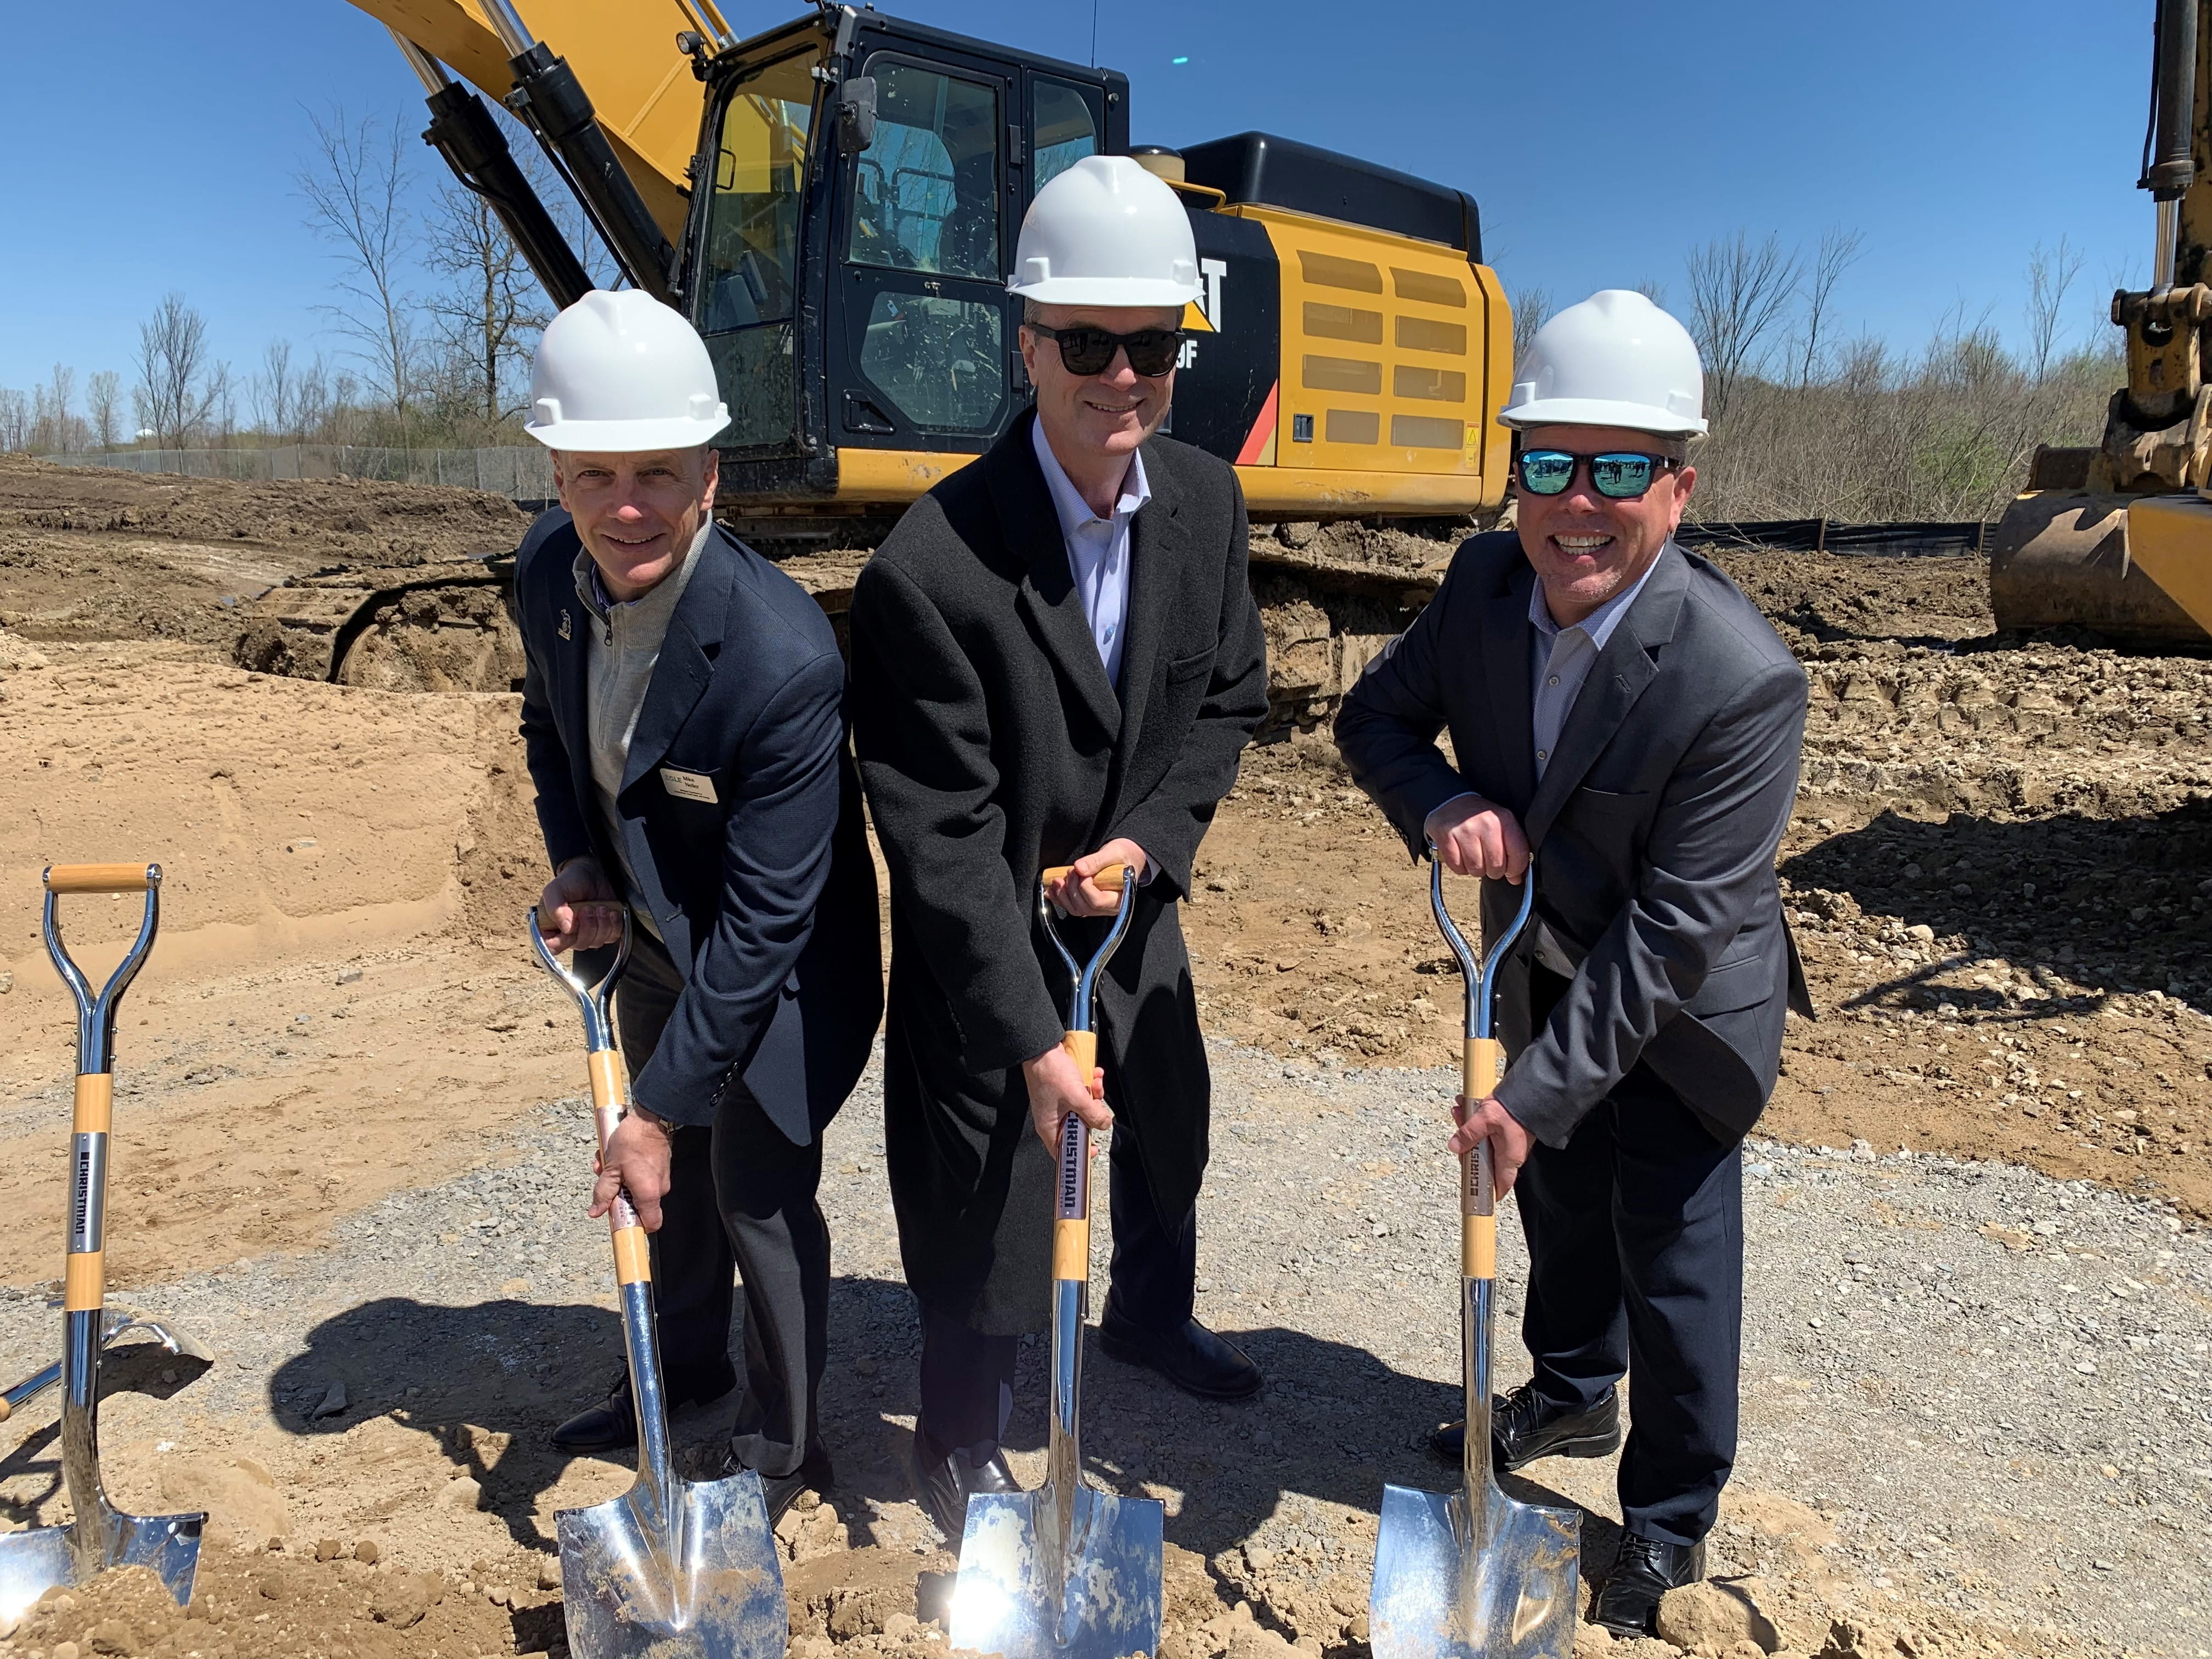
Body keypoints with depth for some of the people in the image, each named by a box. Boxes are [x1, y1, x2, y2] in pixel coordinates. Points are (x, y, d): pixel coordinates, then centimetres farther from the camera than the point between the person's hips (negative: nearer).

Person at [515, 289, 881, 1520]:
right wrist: (578, 866, -8)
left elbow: (764, 921, -31)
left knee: (758, 1191, 5)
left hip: (772, 969, -7)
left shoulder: (785, 659, -36)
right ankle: (686, 1366, 51)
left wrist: (662, 1106, -25)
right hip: (651, 936, 7)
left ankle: (783, 1446, 31)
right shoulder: (550, 569, -14)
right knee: (667, 1173, 24)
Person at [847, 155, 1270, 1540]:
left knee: (1171, 1133, 27)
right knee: (992, 1205, 7)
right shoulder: (932, 569, -29)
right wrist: (1029, 1037, -25)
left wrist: (1150, 840, -15)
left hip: (1133, 906, 6)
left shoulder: (1209, 503, -9)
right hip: (989, 941, -6)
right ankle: (964, 1449, 36)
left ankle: (1152, 1314, 60)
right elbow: (943, 838, -26)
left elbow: (1231, 698, 2)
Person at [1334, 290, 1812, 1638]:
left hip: (1683, 1008, -5)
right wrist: (1442, 803, -27)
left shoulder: (1742, 679, -33)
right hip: (1547, 967, 6)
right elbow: (1376, 716, -4)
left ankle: (1671, 1524, 31)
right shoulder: (1486, 582, -16)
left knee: (1672, 1255, 6)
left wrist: (1537, 1091, -29)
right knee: (1559, 1197, 25)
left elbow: (1673, 930, -31)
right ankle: (1573, 1396, 52)